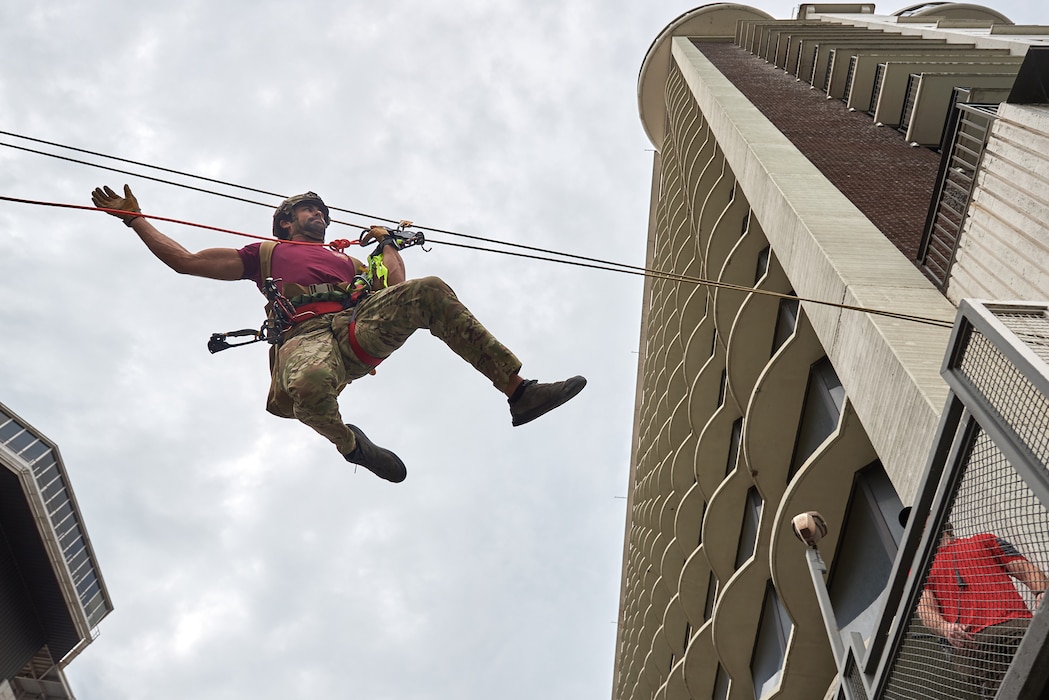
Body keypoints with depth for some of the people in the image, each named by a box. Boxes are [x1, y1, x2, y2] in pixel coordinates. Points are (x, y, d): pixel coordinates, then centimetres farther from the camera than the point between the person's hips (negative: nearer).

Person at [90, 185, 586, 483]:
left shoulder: (345, 260, 41)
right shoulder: (265, 254, 32)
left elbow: (395, 292, 29)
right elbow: (184, 261, 31)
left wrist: (387, 243, 39)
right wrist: (134, 219, 32)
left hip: (361, 327, 4)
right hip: (307, 337, -3)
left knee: (429, 291, -22)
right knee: (309, 386, -41)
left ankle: (518, 390, -26)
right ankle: (348, 442, -6)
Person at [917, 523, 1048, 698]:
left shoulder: (984, 540, 28)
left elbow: (1028, 571, 17)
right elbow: (925, 608, 11)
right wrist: (945, 628, -11)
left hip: (1013, 624, 1)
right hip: (965, 641, 0)